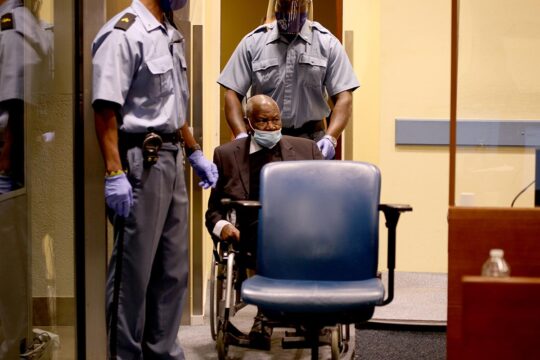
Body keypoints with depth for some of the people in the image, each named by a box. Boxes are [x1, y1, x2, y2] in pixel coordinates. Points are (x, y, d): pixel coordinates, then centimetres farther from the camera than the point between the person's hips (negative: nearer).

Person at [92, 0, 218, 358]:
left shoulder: (171, 35, 15)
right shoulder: (124, 33, -13)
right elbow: (105, 109, -19)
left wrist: (195, 153, 24)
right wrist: (115, 174, -23)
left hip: (171, 160, 9)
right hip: (140, 162, -9)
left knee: (173, 270, 15)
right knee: (134, 272, -1)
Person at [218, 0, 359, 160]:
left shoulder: (327, 43, 2)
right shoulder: (253, 42, 3)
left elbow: (343, 98, -3)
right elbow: (233, 94, 1)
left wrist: (330, 138, -18)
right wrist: (242, 135, -14)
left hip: (311, 140, 0)